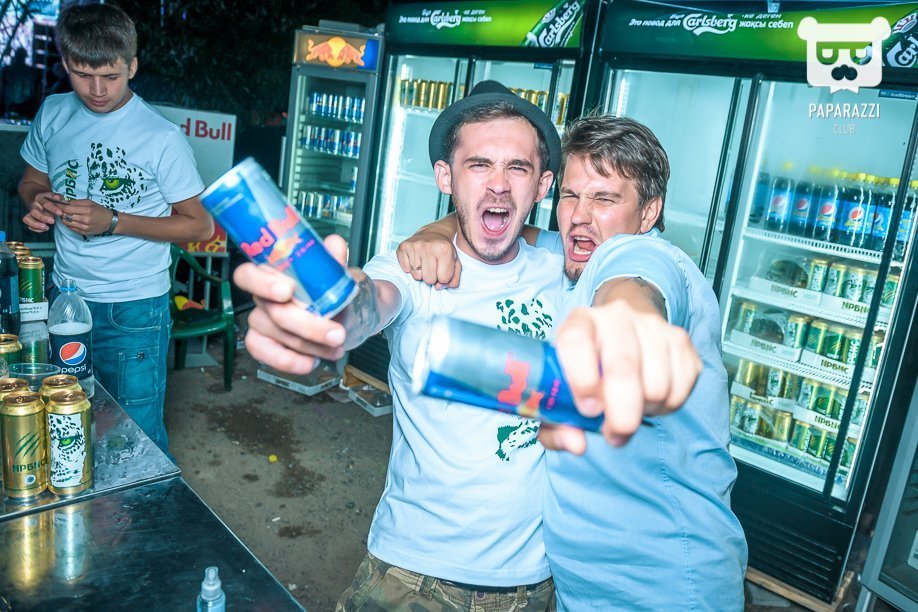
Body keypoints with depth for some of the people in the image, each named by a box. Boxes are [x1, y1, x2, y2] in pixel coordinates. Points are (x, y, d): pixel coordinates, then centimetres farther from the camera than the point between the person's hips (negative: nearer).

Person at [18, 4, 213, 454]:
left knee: (138, 436, 3)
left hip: (133, 311, -5)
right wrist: (36, 201, -7)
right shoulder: (53, 114, 2)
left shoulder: (162, 139, -14)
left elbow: (200, 225, -10)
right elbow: (31, 180, 17)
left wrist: (113, 221, -20)